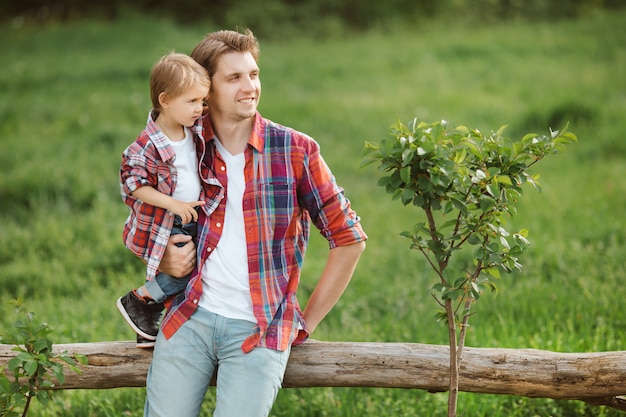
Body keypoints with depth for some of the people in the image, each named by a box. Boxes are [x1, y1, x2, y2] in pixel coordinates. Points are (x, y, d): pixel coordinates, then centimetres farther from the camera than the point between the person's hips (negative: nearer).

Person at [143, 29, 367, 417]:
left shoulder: (295, 151, -2)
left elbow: (349, 239, 2)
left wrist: (307, 321, 2)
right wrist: (165, 261, -2)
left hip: (259, 330, -2)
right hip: (190, 318, 2)